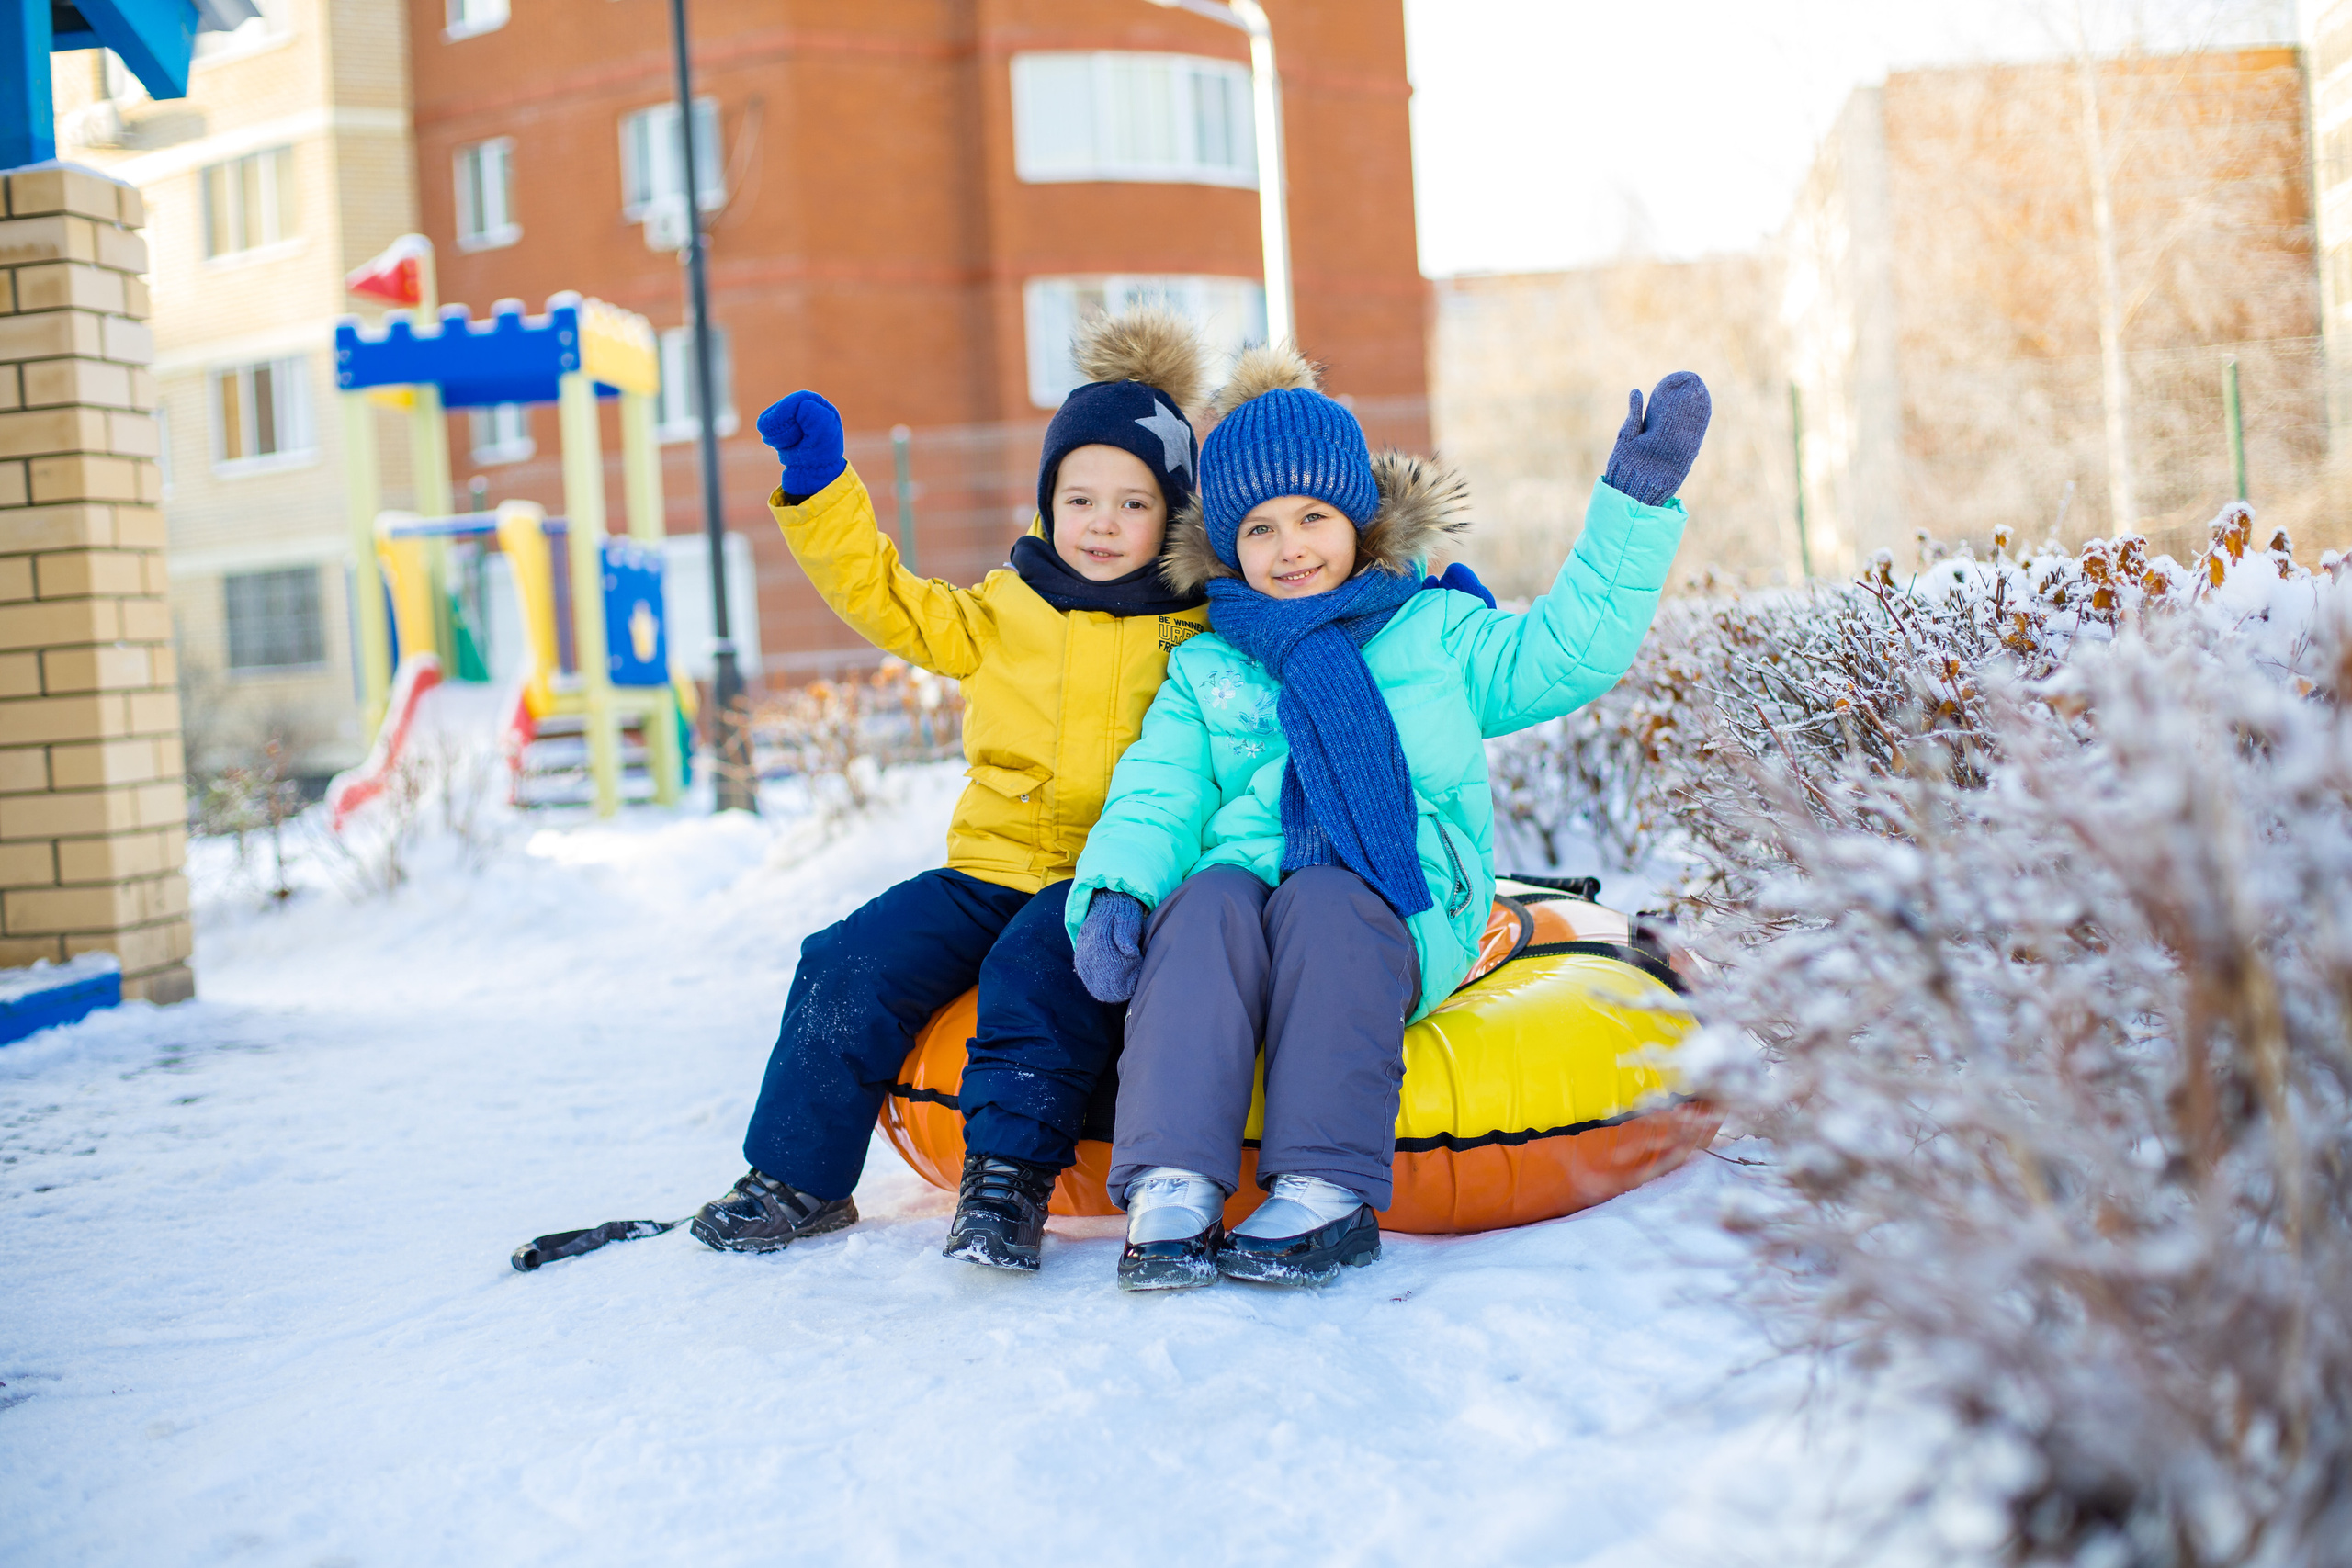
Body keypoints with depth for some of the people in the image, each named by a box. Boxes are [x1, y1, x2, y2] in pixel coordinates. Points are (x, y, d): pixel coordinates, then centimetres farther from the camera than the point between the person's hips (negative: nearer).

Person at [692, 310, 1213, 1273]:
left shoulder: (1205, 626, 4)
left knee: (1040, 961, -34)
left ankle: (1009, 1173, -27)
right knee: (855, 963, -12)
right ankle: (799, 1177, 1)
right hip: (993, 863, 4)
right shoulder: (1004, 612, 11)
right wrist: (819, 489, 10)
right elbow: (890, 603, 15)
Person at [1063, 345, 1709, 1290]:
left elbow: (1569, 650, 11)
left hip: (1396, 919, -1)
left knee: (1327, 899, -36)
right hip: (1243, 889, 1)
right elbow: (1156, 794, 9)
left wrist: (1636, 502, 6)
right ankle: (1170, 1191, -43)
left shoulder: (1434, 633, 20)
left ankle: (1327, 1194, -42)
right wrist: (1113, 891, -12)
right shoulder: (1205, 672, 22)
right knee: (1206, 903, -34)